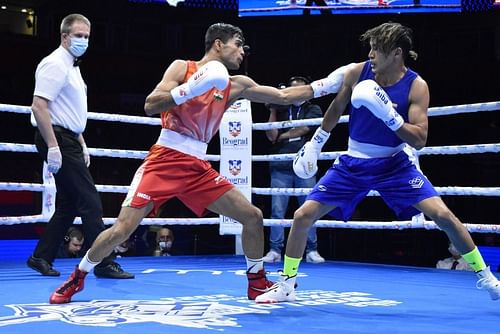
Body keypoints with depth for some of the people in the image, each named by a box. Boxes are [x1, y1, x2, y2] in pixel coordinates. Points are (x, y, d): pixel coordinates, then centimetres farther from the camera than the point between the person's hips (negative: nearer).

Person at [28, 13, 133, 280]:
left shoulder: (72, 67, 20)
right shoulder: (55, 64, -11)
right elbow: (39, 107, -20)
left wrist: (81, 145, 21)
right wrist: (52, 147, -25)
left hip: (68, 141, 10)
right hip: (58, 140, -10)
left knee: (68, 205, 12)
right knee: (90, 202, -11)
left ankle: (41, 257, 19)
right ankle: (104, 263, -9)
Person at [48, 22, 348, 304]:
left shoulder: (235, 85, 10)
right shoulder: (182, 68, -2)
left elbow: (283, 96, 11)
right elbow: (150, 106, -13)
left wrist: (327, 84, 5)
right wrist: (190, 89, -25)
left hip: (198, 167, 5)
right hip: (165, 160, -5)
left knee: (252, 216, -1)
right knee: (122, 230, -11)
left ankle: (257, 284, 17)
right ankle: (76, 279, 13)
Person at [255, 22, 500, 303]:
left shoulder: (416, 86, -15)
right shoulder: (357, 72, -9)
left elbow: (419, 140, -20)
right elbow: (336, 109, 9)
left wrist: (389, 114, -32)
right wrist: (315, 144, 13)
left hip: (395, 164, -2)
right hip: (352, 164, 2)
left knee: (443, 214, -16)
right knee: (303, 216, -5)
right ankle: (286, 285, 13)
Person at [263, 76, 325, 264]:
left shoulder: (313, 109, 14)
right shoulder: (280, 110, 17)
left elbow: (304, 129, -2)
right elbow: (271, 136, 6)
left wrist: (282, 136, 6)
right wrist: (272, 111, 2)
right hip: (281, 167, 1)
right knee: (277, 210, -3)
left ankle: (311, 251, 5)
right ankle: (275, 250, 2)